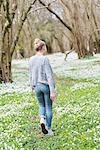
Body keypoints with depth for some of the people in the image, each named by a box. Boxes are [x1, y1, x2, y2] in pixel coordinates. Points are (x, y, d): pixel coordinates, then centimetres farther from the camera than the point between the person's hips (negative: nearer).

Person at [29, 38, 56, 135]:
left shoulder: (31, 60, 1)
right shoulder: (44, 59, -16)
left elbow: (31, 75, 10)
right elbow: (49, 76, -18)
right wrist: (52, 91, -18)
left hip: (37, 86, 5)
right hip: (47, 85, -5)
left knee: (42, 106, 23)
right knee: (48, 107, 10)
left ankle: (42, 119, -3)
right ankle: (48, 128, 17)